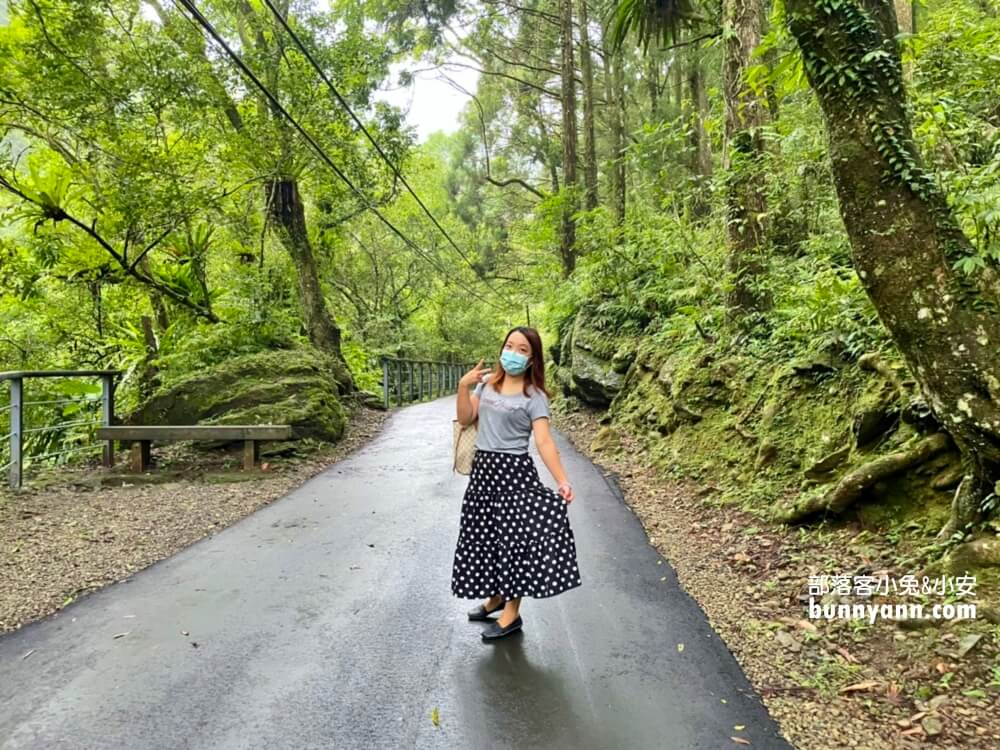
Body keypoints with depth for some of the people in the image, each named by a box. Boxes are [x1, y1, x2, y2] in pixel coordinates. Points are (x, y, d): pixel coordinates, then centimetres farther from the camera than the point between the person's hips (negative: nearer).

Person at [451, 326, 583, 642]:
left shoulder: (534, 396, -8)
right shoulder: (487, 382, 7)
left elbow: (544, 442, -15)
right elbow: (466, 419, 6)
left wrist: (562, 481, -26)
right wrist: (464, 387, -10)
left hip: (513, 470, -6)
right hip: (482, 467, 6)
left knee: (513, 535, 0)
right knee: (485, 534, 14)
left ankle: (511, 614, 14)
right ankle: (496, 596, 35)